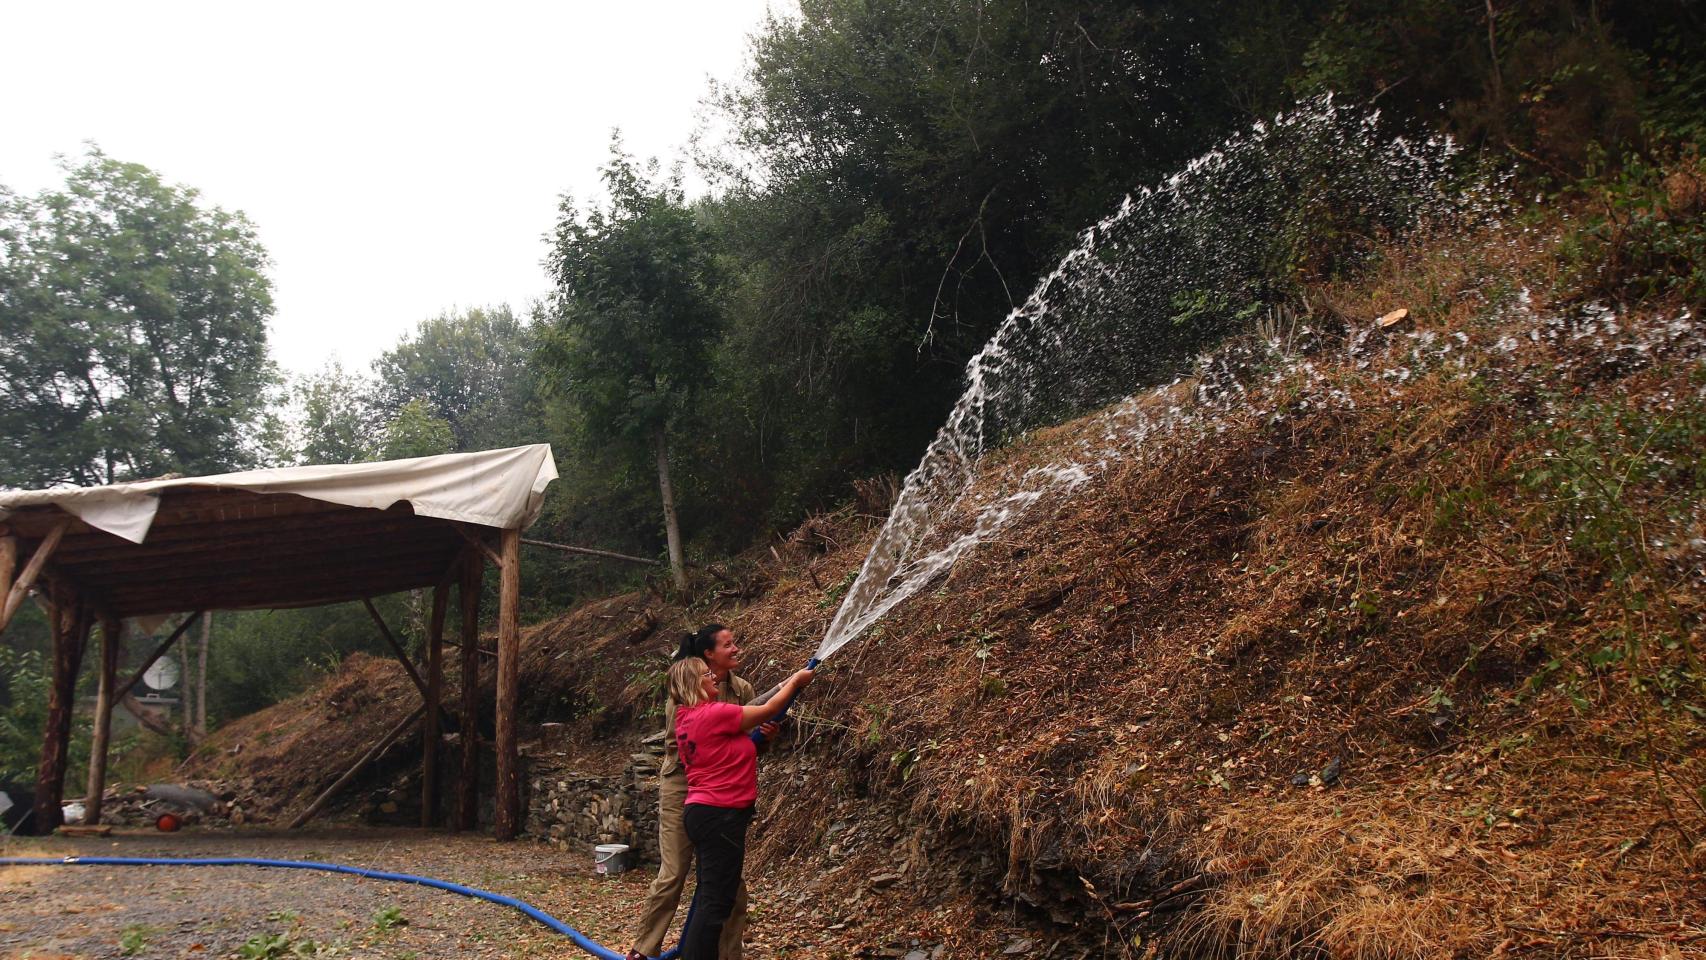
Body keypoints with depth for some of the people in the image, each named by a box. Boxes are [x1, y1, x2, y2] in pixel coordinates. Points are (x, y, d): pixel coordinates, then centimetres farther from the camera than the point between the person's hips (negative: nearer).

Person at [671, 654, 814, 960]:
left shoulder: (689, 718, 12)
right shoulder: (713, 713, -17)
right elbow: (768, 711, -6)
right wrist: (795, 682, 11)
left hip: (706, 813, 10)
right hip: (719, 815, -10)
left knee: (711, 899, 16)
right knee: (717, 901, -6)